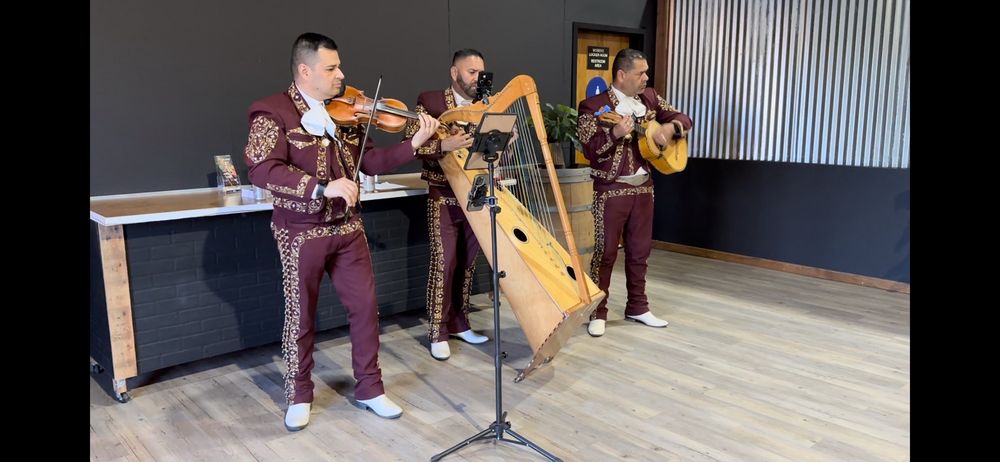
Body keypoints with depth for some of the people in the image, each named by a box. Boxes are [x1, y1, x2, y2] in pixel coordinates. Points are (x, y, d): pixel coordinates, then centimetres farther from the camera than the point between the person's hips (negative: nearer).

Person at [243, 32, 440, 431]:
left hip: (347, 228, 5)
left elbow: (370, 162, 5)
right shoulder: (273, 112, -10)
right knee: (300, 315, 9)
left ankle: (369, 389, 24)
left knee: (365, 307, 8)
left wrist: (414, 144, -8)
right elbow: (262, 171, -22)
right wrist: (322, 187, -31)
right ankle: (299, 395, 28)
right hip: (301, 232, -5)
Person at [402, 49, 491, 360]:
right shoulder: (430, 101, -3)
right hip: (443, 197, -4)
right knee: (444, 262, -4)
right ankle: (438, 332, 9)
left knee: (467, 262, 9)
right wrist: (444, 145, -26)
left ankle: (458, 323, 23)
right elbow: (410, 144, -12)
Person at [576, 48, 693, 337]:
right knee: (606, 251, 0)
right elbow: (589, 150, -17)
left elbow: (683, 118, 11)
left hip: (643, 186, 6)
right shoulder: (594, 105, -10)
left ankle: (637, 307, 26)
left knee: (640, 250, 13)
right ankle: (598, 312, 12)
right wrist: (615, 133, -32)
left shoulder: (649, 98, 8)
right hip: (611, 190, -6)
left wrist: (670, 127, -11)